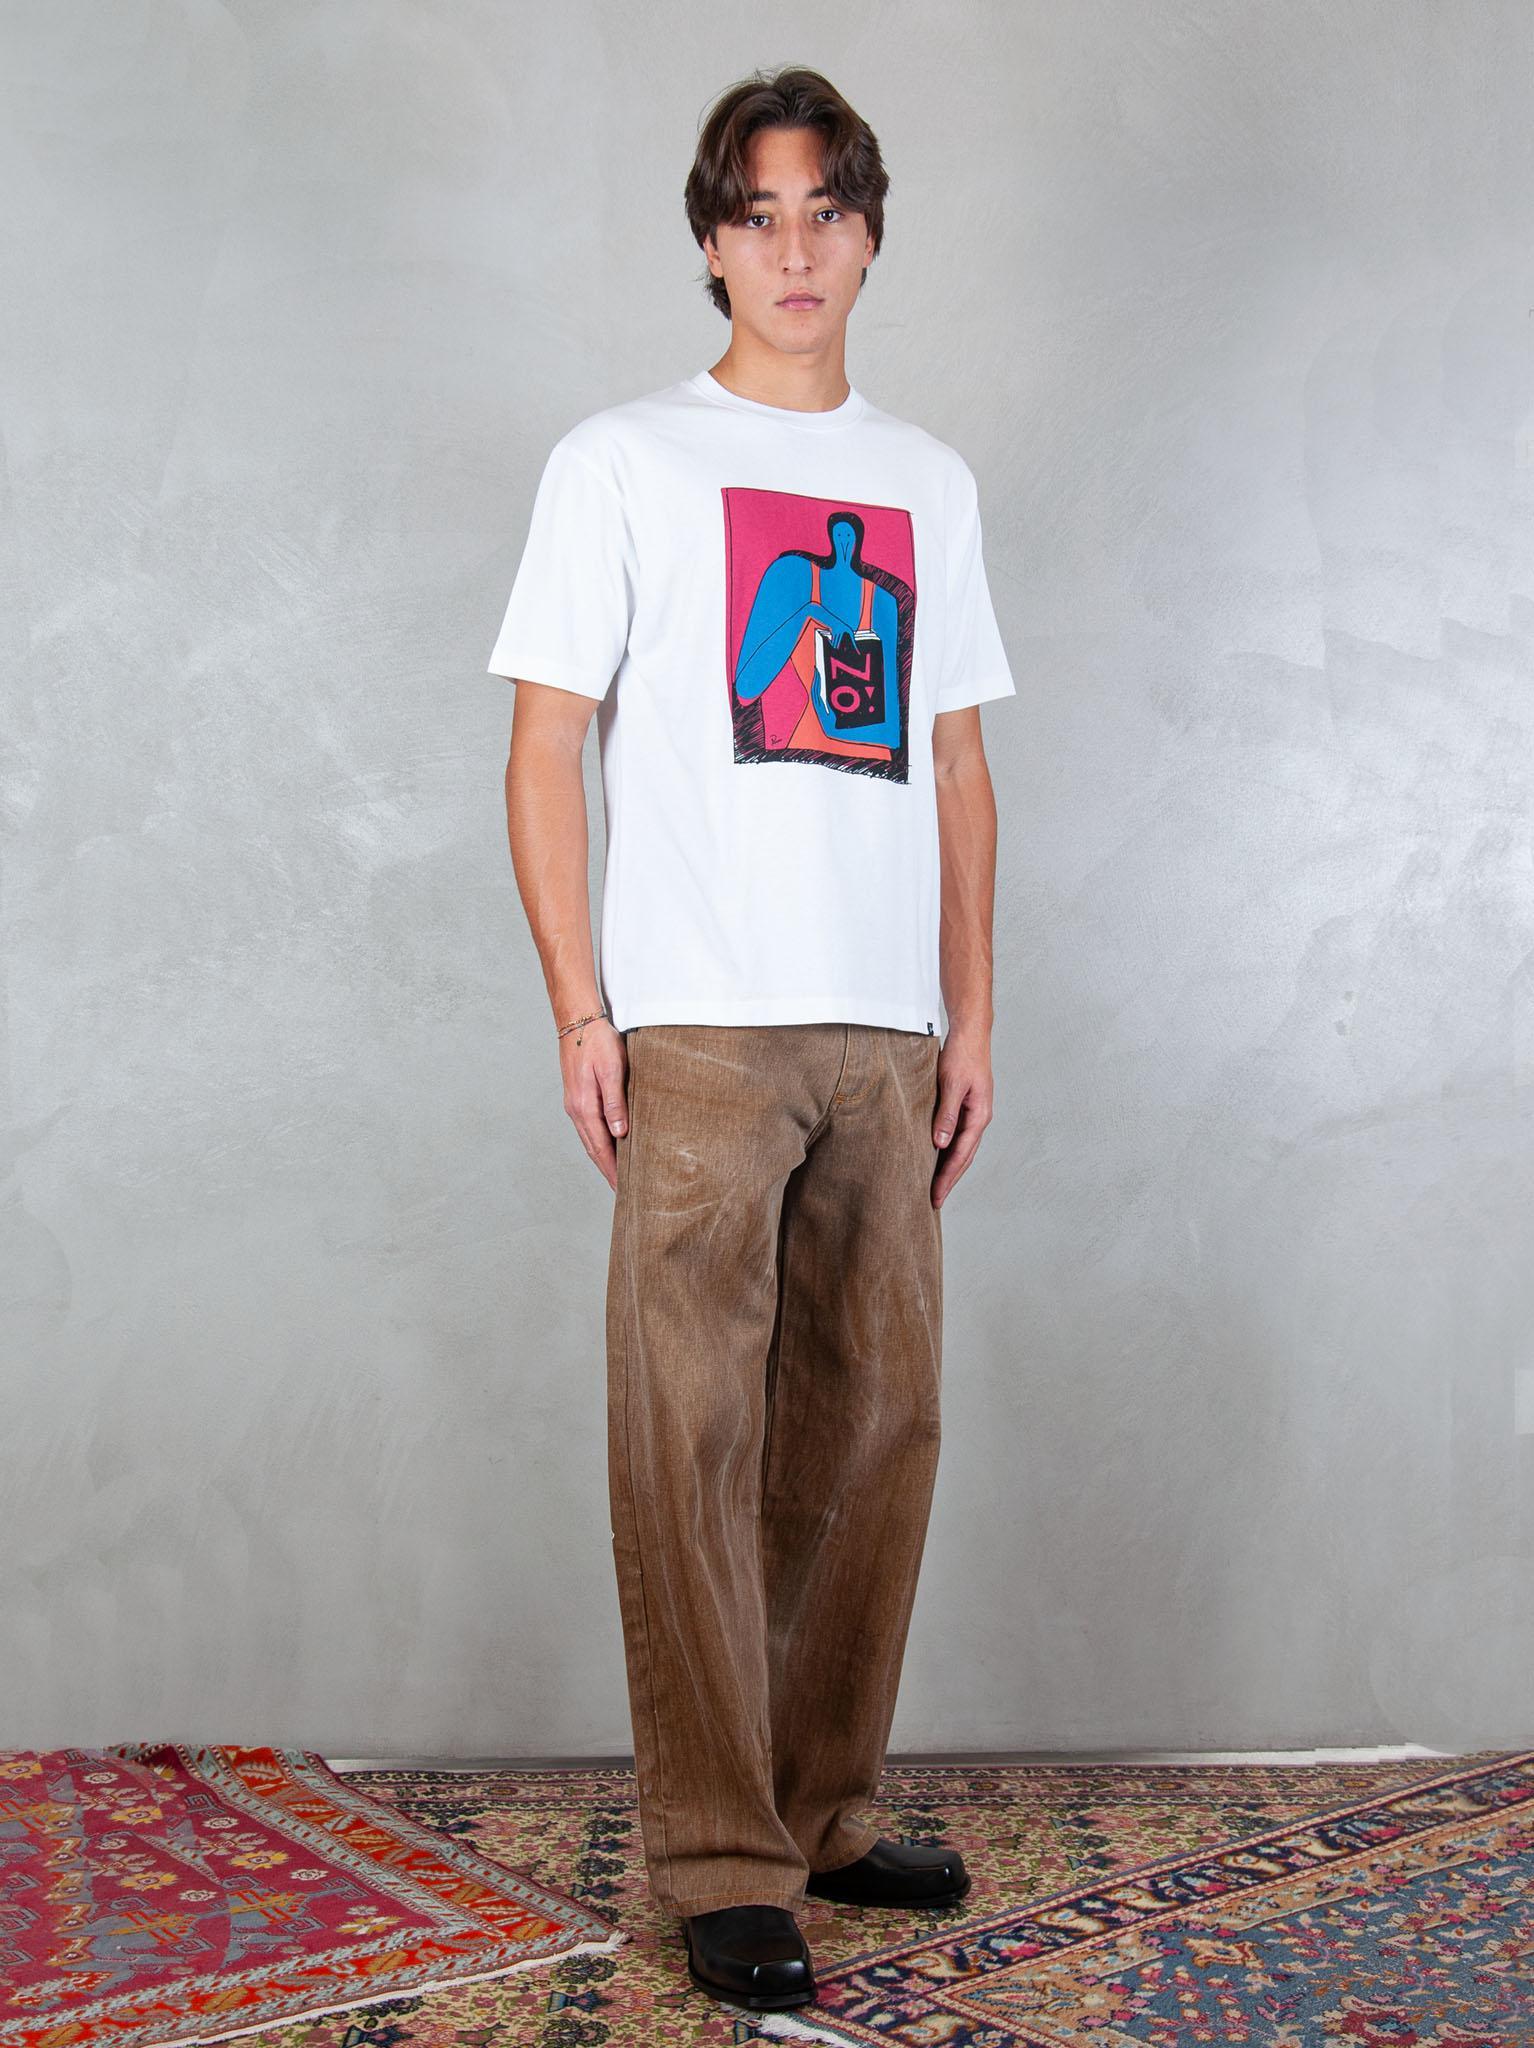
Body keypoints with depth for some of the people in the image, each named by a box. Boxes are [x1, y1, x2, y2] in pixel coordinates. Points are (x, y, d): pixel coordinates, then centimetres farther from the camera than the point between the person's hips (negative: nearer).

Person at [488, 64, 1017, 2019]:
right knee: (693, 1437, -5)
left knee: (877, 1421, 7)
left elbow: (957, 763, 18)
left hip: (886, 1039, 5)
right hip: (700, 1034, -4)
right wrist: (581, 1014, -8)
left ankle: (821, 1809, 21)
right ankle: (721, 1860, 4)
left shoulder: (927, 482, 18)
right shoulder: (621, 460, 5)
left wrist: (972, 1016, 11)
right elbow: (544, 751, 0)